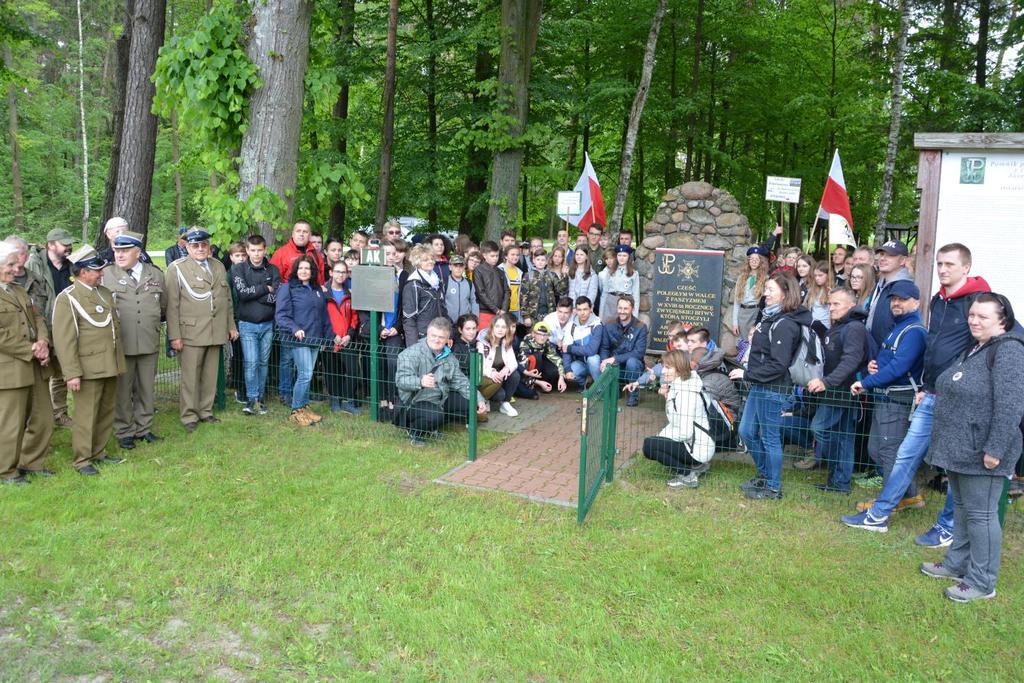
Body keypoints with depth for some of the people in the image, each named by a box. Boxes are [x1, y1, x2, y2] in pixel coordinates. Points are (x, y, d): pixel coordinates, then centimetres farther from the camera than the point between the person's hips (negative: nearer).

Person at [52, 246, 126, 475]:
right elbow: (64, 340, -14)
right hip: (88, 368, -7)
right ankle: (82, 460, 12)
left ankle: (99, 452, 28)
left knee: (107, 413, 15)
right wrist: (72, 374, -18)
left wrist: (119, 361, 18)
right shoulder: (67, 299, -10)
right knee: (86, 415, 1)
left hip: (110, 366, 7)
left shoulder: (105, 293, 13)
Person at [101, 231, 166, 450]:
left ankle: (144, 428, 23)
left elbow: (163, 305, 20)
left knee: (146, 388, 11)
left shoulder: (155, 274, 7)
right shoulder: (106, 274, -1)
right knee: (122, 390, 5)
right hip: (120, 344, -2)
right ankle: (124, 432, 17)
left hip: (149, 343, 3)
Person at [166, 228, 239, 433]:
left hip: (216, 332, 5)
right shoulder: (177, 268, -2)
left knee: (210, 375, 11)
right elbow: (172, 305, -6)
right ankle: (189, 416, 11)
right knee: (190, 376, 1)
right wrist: (174, 336, -11)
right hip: (191, 333, -5)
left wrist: (231, 325, 14)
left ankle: (206, 411, 24)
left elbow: (227, 299, 19)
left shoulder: (219, 266, 15)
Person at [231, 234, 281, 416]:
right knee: (251, 362, -7)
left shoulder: (272, 270, 3)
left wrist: (252, 294, -12)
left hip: (267, 324, 2)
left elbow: (277, 297, -8)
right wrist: (265, 288, -8)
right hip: (247, 324, -2)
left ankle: (261, 397, 21)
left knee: (264, 362, 10)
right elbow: (242, 292, -15)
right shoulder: (238, 269, -1)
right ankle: (252, 399, 3)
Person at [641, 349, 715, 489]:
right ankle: (696, 465, 17)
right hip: (690, 442, 10)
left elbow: (685, 432, -24)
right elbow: (676, 422, 9)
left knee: (649, 445, -16)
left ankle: (687, 476, -6)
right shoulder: (676, 387, 7)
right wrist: (668, 397, -2)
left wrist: (661, 435, -10)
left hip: (698, 449, -10)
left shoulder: (685, 393, -22)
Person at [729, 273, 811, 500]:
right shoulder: (771, 318, 11)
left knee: (769, 438, 3)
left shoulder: (784, 325, -18)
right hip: (760, 387, 10)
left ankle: (773, 487, 18)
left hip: (773, 390, -10)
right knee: (747, 432, 17)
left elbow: (778, 365, -22)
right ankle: (764, 475, 35)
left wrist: (747, 374, -19)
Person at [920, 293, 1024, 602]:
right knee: (961, 507, 19)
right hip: (960, 448, 9)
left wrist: (996, 450, -25)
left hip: (981, 453, -9)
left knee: (980, 514, 0)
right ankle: (957, 564, 33)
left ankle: (982, 583, 12)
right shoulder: (973, 349, 14)